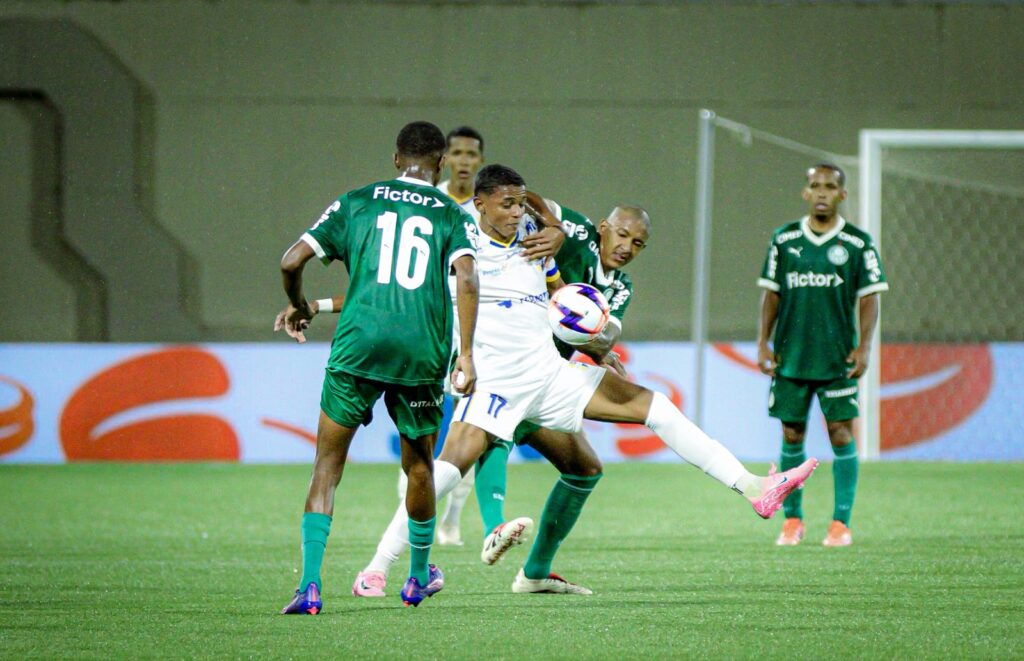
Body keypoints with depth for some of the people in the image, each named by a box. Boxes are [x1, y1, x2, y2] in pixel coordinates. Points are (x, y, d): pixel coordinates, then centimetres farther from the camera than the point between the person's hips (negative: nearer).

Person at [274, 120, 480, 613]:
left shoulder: (356, 203, 11)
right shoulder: (452, 216, 9)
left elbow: (291, 262, 4)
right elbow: (466, 277, -9)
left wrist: (298, 307, 23)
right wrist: (466, 354, -11)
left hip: (358, 348, -1)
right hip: (423, 352, 1)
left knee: (327, 466, 5)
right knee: (419, 466, 20)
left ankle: (310, 584, -9)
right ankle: (418, 579, 35)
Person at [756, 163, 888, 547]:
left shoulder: (858, 244, 0)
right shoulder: (784, 240, 5)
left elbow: (868, 298, 1)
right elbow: (771, 293, 11)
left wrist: (864, 347, -7)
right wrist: (764, 342, 4)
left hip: (838, 359, -2)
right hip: (791, 357, 2)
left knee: (840, 434, -4)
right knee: (791, 435, 4)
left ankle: (841, 522, 1)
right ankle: (792, 519, 15)